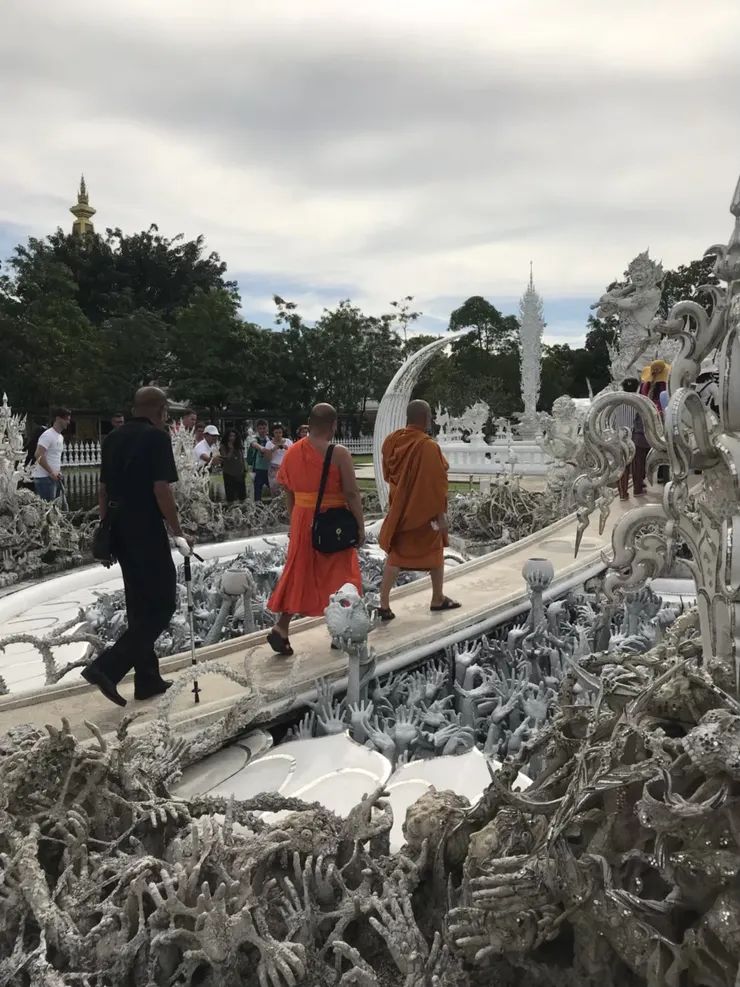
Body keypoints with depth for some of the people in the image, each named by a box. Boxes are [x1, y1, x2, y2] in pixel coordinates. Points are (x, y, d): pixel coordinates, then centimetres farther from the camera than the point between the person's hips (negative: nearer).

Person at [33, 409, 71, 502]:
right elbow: (38, 455, -23)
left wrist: (59, 472, 10)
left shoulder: (60, 437, 16)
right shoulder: (48, 435, -13)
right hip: (45, 478, -9)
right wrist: (51, 472, -20)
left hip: (55, 478, 9)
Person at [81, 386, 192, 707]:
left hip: (120, 529, 8)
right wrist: (177, 531, -10)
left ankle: (147, 678, 20)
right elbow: (161, 489, -18)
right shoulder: (157, 437, -11)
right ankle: (106, 667, -11)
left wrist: (107, 526, 21)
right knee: (162, 603, -1)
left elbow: (103, 489, 14)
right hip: (147, 530, -8)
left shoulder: (112, 438, 11)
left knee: (139, 604, 15)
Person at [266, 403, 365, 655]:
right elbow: (351, 494, -14)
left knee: (298, 575, 12)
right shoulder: (338, 454, -14)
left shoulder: (292, 452, 2)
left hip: (302, 521, 5)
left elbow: (288, 492, 9)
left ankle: (281, 629, 6)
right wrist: (360, 527, -6)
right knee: (338, 576, 10)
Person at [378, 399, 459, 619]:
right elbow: (435, 482, -21)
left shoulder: (392, 440, -2)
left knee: (396, 554, 8)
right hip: (424, 509, -5)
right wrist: (441, 513, -16)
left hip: (399, 507, 5)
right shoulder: (427, 445, -22)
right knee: (435, 552, 15)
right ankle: (438, 599, 28)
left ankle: (384, 604, 0)